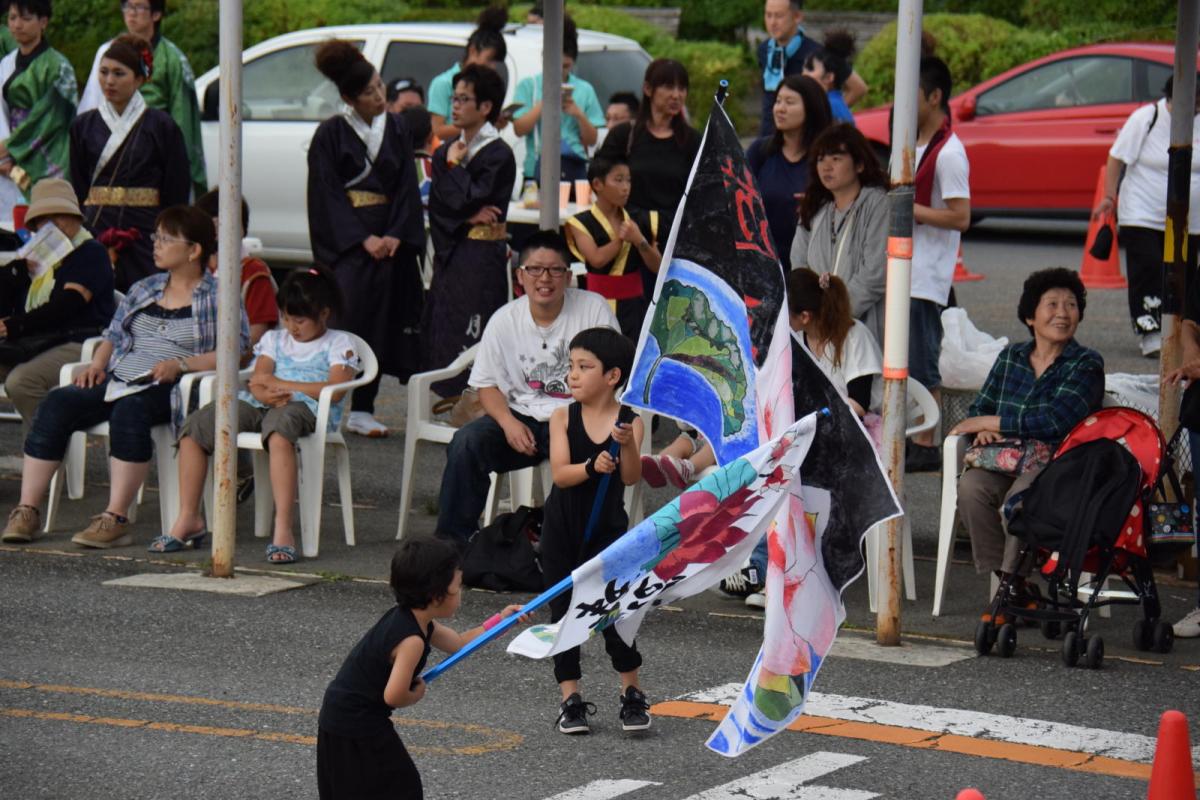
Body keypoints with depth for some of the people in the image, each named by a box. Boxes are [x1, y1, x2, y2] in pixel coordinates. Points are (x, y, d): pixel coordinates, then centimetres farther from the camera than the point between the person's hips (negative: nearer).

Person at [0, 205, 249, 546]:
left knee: (130, 409, -38)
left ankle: (115, 519, -38)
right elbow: (113, 335, 26)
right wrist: (97, 363, 5)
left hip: (168, 390, -6)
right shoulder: (142, 290, 23)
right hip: (118, 381, 6)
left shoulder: (218, 297, 3)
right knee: (57, 403, -18)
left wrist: (180, 364, -18)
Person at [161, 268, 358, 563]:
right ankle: (188, 519, -13)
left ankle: (283, 529, -51)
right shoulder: (274, 338, 28)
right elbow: (258, 380, 13)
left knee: (278, 430, -44)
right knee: (195, 427, -18)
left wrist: (280, 384, -6)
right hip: (259, 405, 6)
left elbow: (334, 390, -6)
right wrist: (265, 393, -13)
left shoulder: (339, 343, 12)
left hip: (304, 406, -6)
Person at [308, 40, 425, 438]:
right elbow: (327, 194, -6)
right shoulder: (331, 133, -3)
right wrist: (363, 238, -13)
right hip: (345, 238, -4)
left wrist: (396, 235, -7)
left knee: (381, 321, 1)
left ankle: (362, 409, 5)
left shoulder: (396, 128, 9)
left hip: (389, 237, 4)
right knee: (350, 314, -12)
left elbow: (407, 185, 7)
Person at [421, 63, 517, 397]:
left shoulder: (499, 155, -7)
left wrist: (454, 165, -3)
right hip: (449, 254, 7)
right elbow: (436, 206, 5)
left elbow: (468, 198, -17)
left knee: (474, 338, -9)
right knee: (441, 332, 5)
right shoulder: (445, 152, 14)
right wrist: (467, 217, -11)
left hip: (482, 258, -7)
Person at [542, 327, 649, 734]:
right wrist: (591, 467, -33)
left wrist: (628, 445, -34)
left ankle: (632, 693, 9)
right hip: (562, 528, 2)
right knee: (563, 609, 6)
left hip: (608, 528, -2)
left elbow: (632, 478, -16)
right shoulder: (563, 417, -5)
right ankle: (571, 698, 15)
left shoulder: (628, 420, -8)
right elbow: (559, 473, -14)